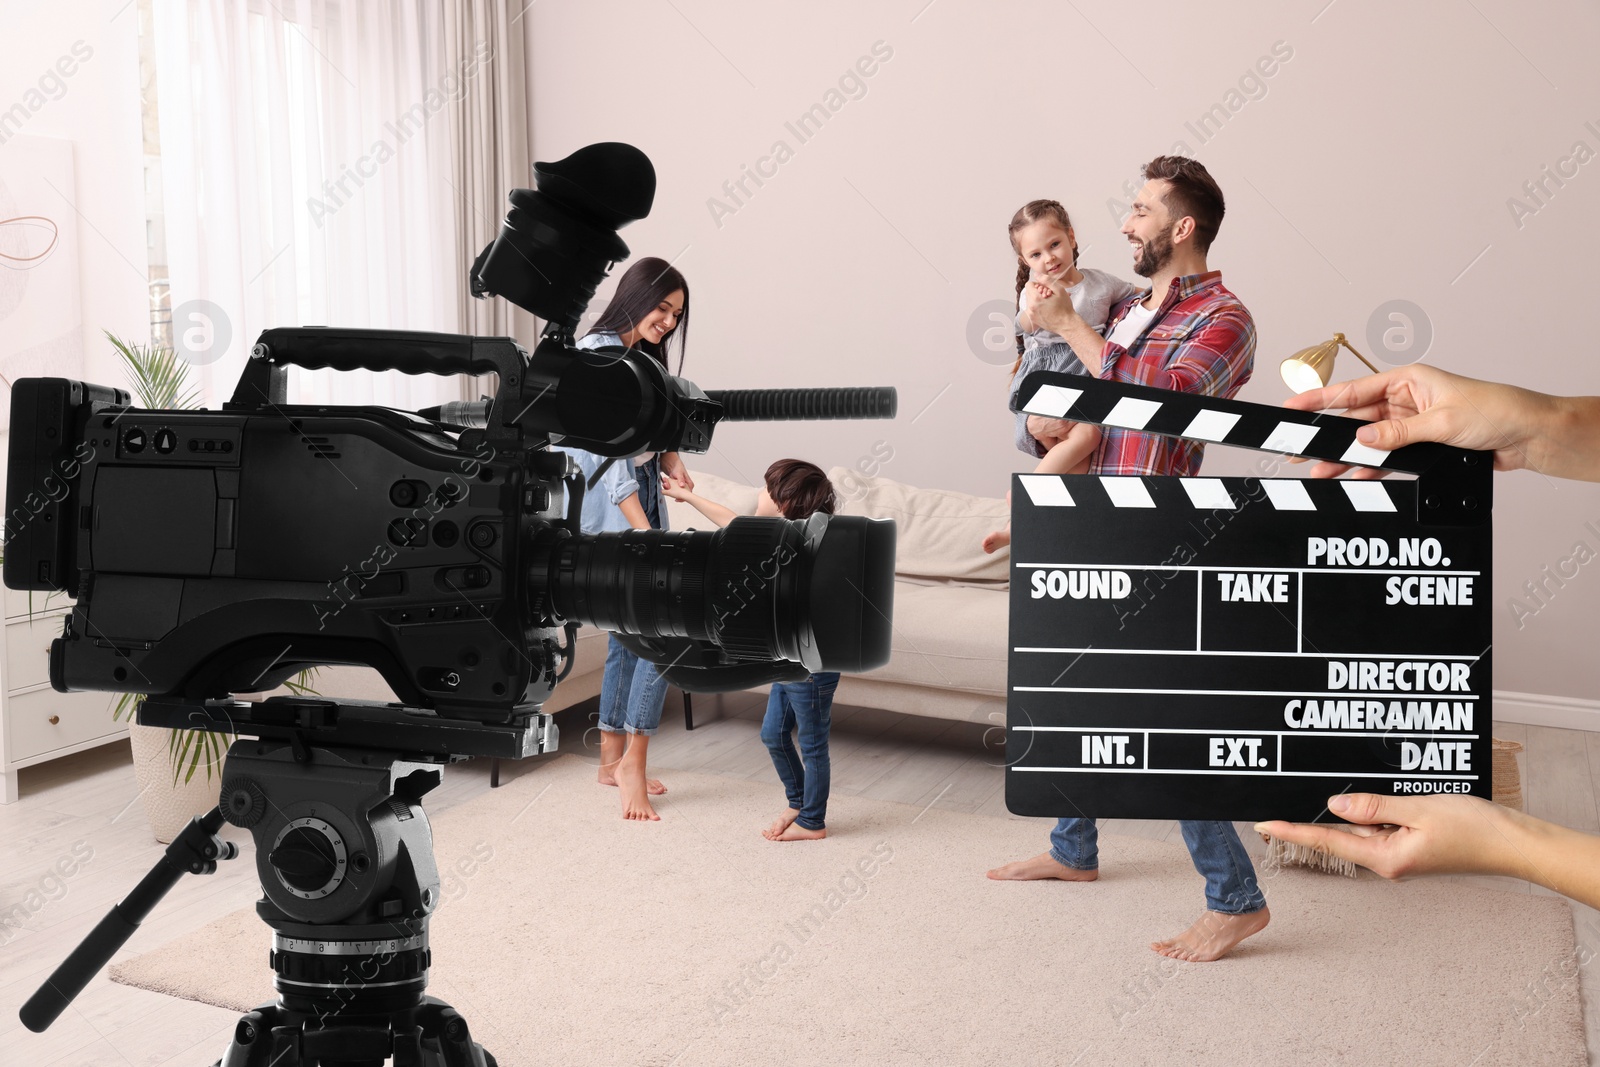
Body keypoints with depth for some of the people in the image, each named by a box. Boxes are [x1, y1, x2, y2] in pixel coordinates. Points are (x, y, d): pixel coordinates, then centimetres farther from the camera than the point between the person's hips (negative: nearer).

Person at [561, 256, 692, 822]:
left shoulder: (645, 358, 13)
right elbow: (608, 456, -22)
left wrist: (672, 461, -2)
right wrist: (646, 533, -26)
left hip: (640, 503, 9)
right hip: (608, 514, -9)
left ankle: (612, 759, 22)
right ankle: (633, 763, -5)